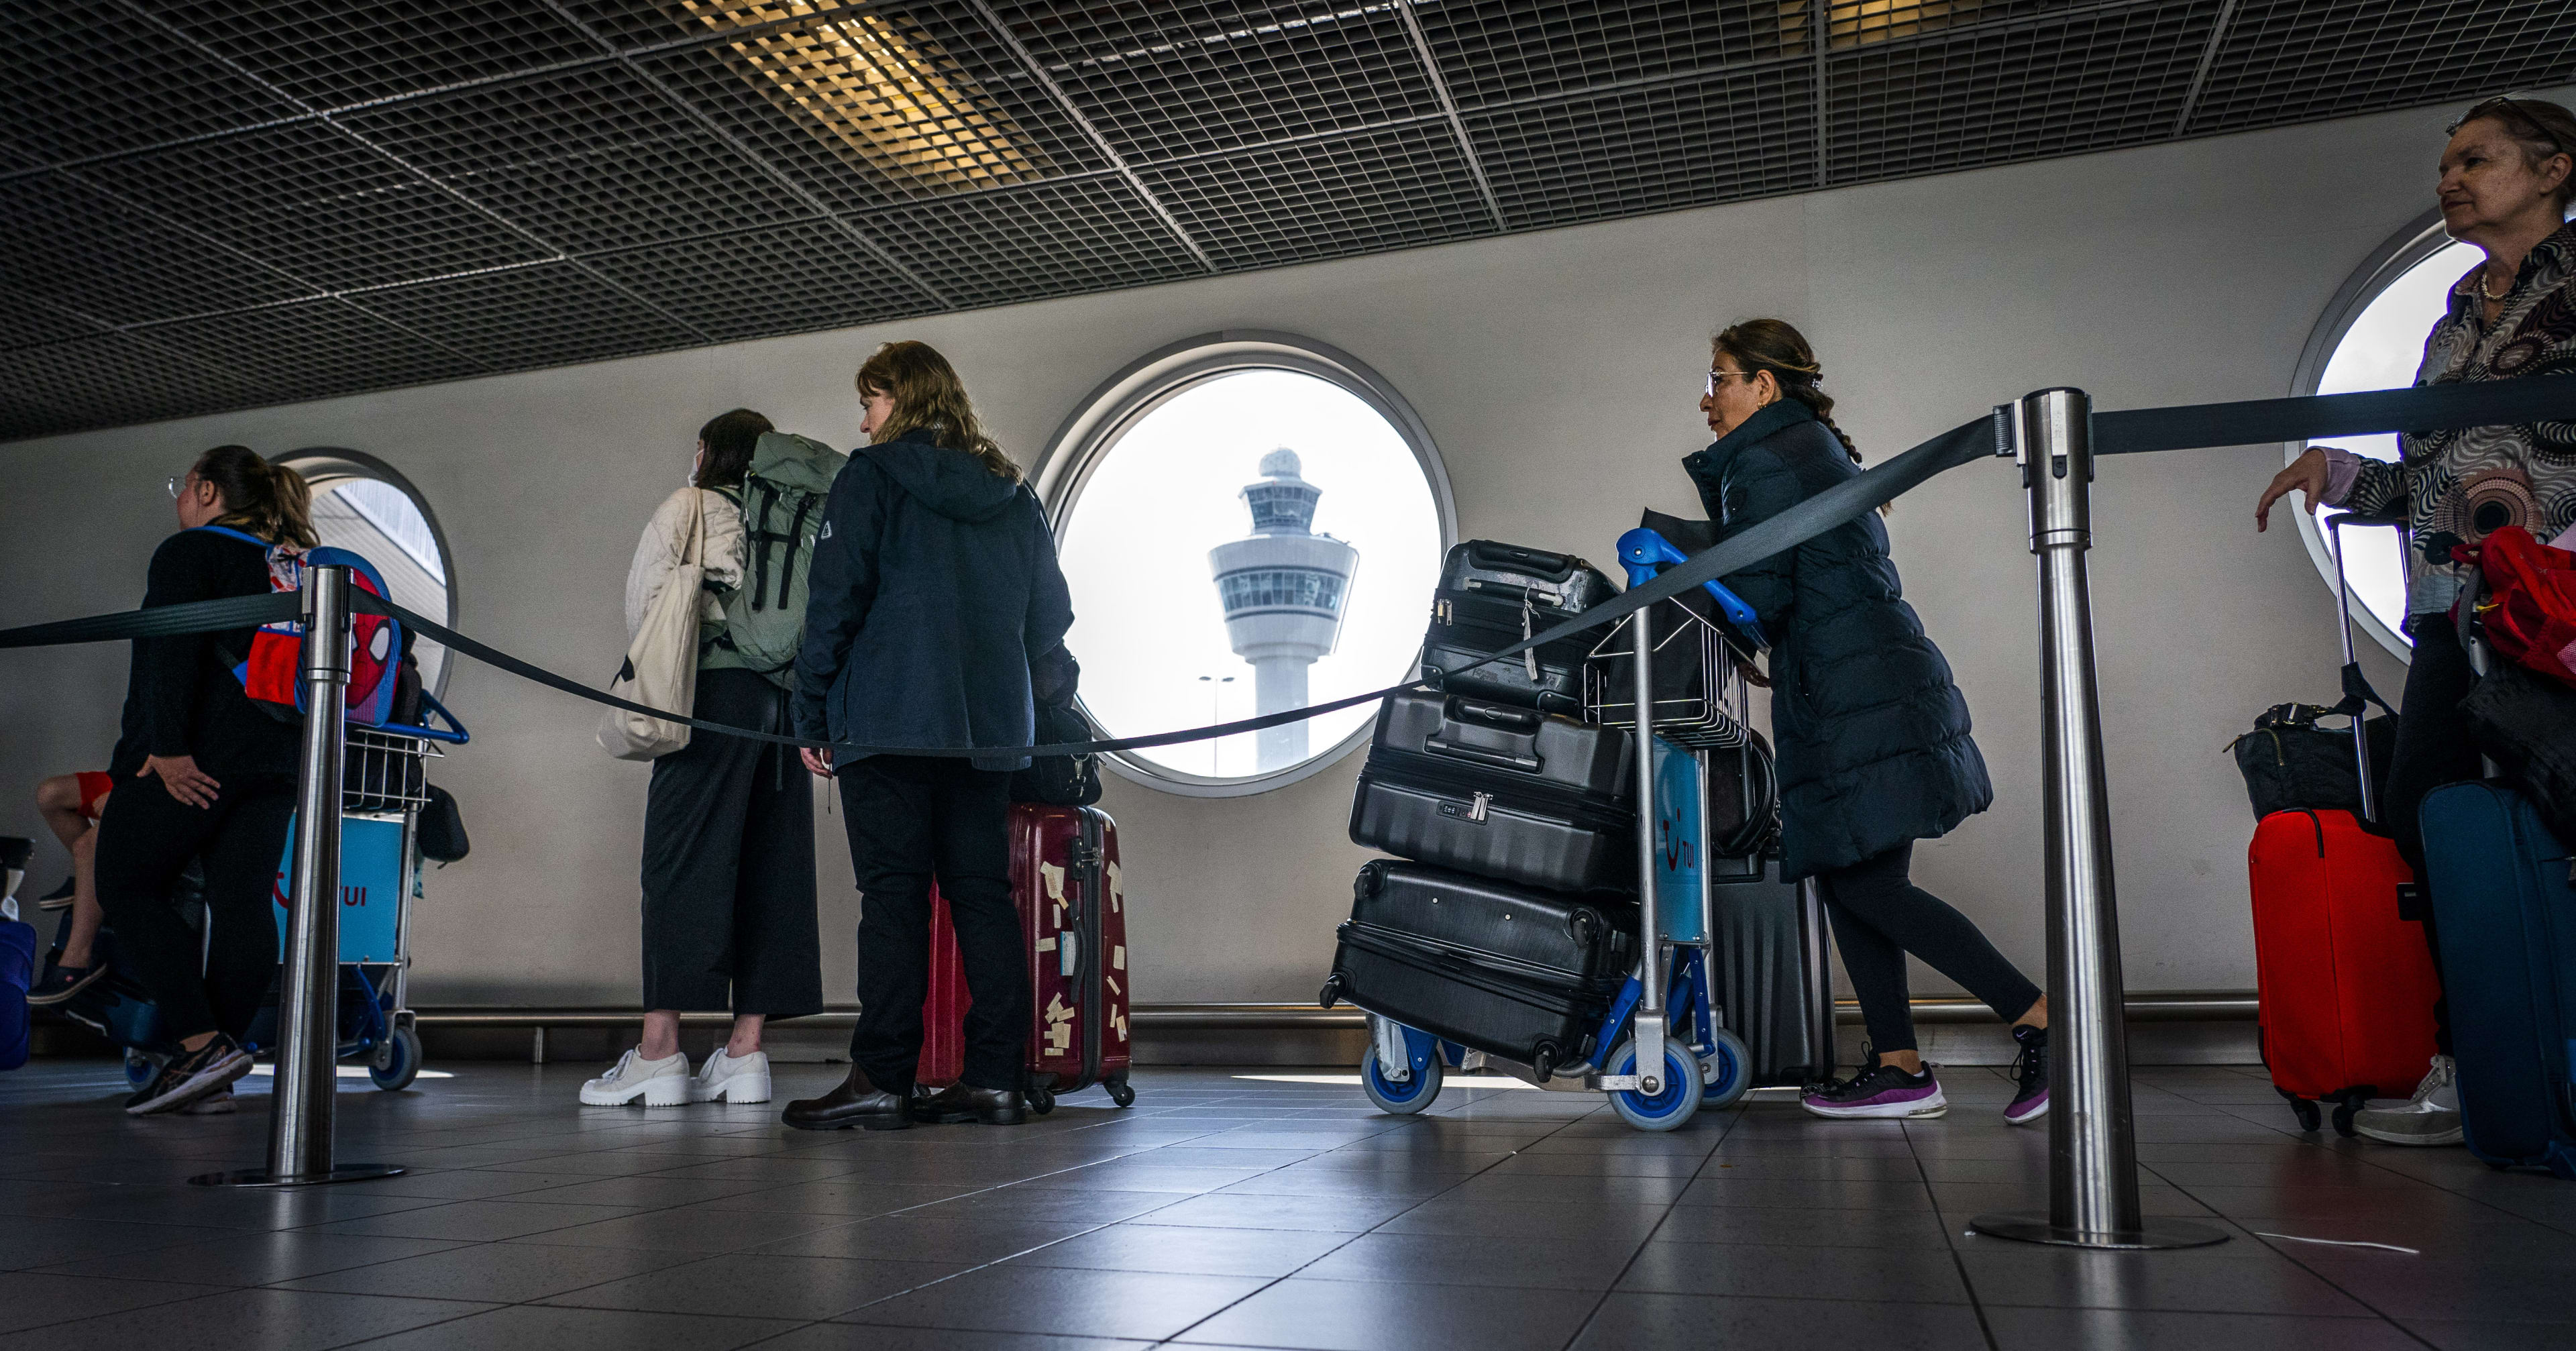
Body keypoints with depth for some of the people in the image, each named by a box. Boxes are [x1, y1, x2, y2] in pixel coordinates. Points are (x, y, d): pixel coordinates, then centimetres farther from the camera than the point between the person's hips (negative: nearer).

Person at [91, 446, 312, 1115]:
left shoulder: (189, 551, 0)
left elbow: (174, 652, -13)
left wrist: (168, 747, -19)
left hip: (192, 762, -7)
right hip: (276, 759, 7)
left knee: (126, 887, 2)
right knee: (243, 904, 0)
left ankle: (202, 1044, -11)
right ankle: (215, 1077, 2)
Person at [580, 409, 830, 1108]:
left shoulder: (689, 506, 10)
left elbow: (642, 599, 4)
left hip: (719, 686, -4)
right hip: (789, 697, 4)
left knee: (683, 859, -5)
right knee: (770, 868, 3)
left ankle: (659, 1050, -9)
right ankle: (745, 1052, 2)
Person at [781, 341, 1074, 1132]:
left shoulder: (874, 476, 0)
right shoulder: (1013, 494, 16)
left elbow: (835, 600, -5)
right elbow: (1051, 615, 18)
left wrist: (812, 718, 0)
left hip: (889, 722, -5)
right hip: (992, 728, 5)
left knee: (893, 894, -4)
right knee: (982, 891, 6)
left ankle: (881, 1080, -4)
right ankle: (995, 1079, 6)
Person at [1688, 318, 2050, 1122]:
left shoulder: (1761, 459, -9)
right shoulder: (1813, 446, 22)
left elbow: (1760, 598, -13)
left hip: (1856, 697, -10)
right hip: (1874, 686, 10)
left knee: (1865, 886, -8)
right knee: (1849, 878, 9)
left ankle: (2040, 1017, -7)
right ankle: (1898, 1067, 10)